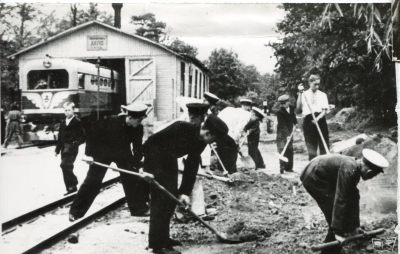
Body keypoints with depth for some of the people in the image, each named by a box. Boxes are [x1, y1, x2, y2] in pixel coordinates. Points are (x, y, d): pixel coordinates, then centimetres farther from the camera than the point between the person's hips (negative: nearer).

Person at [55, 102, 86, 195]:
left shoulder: (77, 122, -5)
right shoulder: (63, 123, 14)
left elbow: (83, 137, -7)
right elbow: (60, 137, 16)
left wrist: (76, 143, -19)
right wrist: (57, 149, 14)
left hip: (72, 148, -7)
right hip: (64, 148, 7)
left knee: (64, 164, -18)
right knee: (67, 167, 7)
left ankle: (73, 184, -3)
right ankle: (71, 188, 16)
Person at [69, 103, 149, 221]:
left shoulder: (138, 128, -20)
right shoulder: (111, 122, -31)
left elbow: (137, 147, -9)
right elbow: (93, 132, -19)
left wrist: (137, 164, -15)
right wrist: (89, 153, -18)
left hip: (123, 153, 4)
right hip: (103, 152, -4)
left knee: (133, 178, 2)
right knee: (92, 181, -3)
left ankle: (139, 208, 18)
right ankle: (76, 212, 9)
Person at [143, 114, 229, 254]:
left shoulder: (200, 141, -5)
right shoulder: (182, 128, -30)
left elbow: (192, 166, -1)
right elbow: (153, 142, -27)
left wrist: (184, 191, -5)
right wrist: (150, 170, -27)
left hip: (169, 159, 9)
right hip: (154, 155, -9)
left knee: (171, 199, 10)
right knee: (161, 199, -11)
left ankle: (163, 238, 23)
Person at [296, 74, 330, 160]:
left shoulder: (322, 95, 9)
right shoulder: (304, 94, 7)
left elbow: (325, 110, 1)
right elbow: (298, 108, -6)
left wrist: (318, 118, -18)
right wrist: (300, 93, -8)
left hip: (321, 120, 1)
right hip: (309, 120, -1)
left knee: (324, 146, 1)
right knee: (311, 147, 2)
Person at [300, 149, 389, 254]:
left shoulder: (355, 168, 1)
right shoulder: (349, 170, -28)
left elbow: (354, 197, 10)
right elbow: (340, 199, -30)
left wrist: (355, 225, 15)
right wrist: (338, 231, -28)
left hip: (323, 178, 10)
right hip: (314, 178, -10)